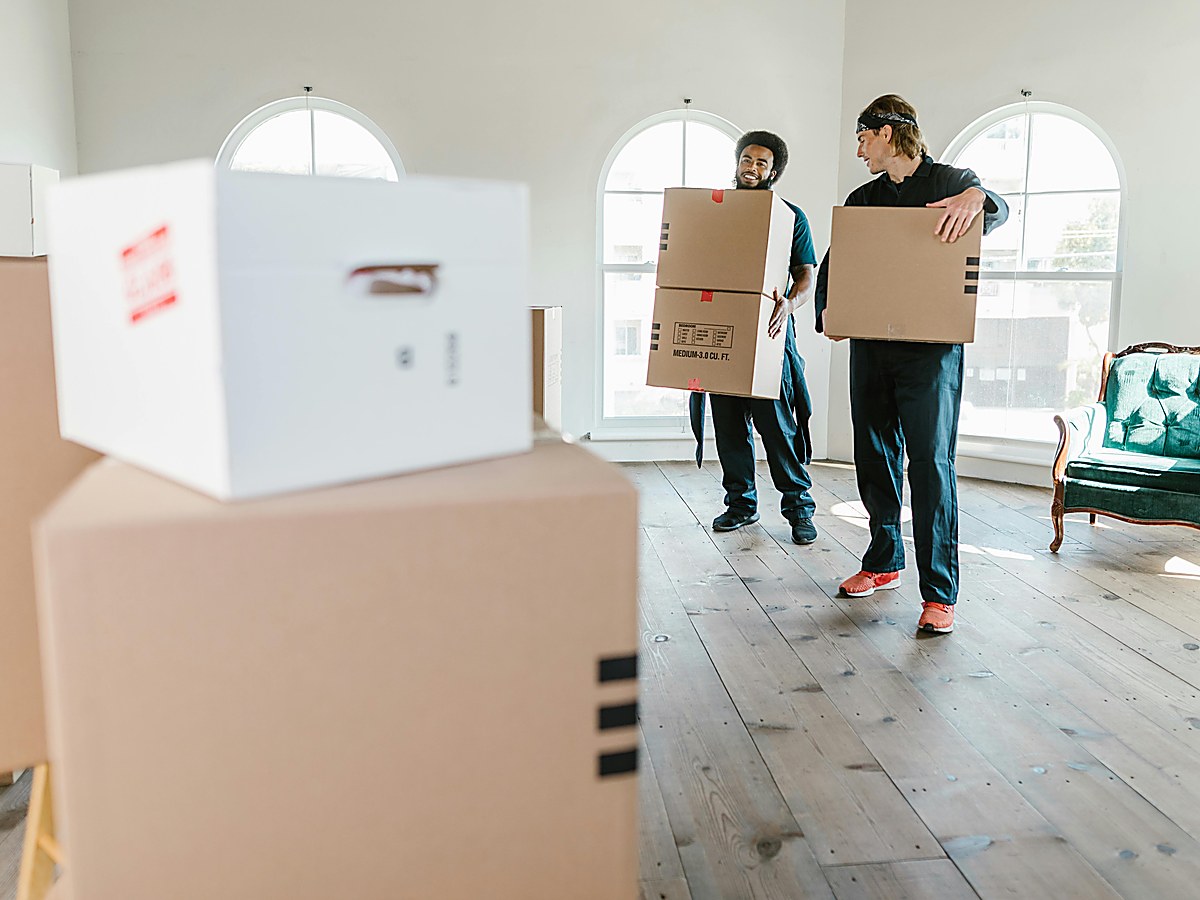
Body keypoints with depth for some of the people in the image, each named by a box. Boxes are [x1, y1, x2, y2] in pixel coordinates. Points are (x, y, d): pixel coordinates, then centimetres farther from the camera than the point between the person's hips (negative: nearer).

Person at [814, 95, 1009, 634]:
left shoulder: (949, 182, 5)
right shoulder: (863, 199, 19)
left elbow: (999, 212, -9)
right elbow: (832, 264, 16)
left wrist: (978, 197, -32)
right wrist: (826, 310, -4)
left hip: (931, 347, -5)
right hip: (870, 345, 6)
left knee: (930, 462, -9)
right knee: (874, 458, 10)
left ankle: (939, 593, -5)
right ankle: (884, 563, 26)